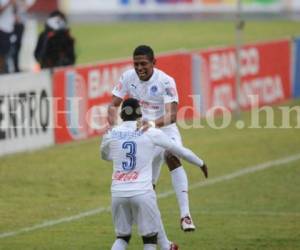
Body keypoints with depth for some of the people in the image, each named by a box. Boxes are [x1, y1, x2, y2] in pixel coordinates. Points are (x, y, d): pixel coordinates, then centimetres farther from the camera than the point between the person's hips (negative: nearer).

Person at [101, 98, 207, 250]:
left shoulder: (111, 135, 7)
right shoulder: (150, 133, 1)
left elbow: (105, 156, 29)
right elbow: (178, 150, 13)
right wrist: (200, 163, 29)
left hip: (118, 192, 3)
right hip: (142, 192, -3)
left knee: (122, 237, 16)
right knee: (150, 238, 8)